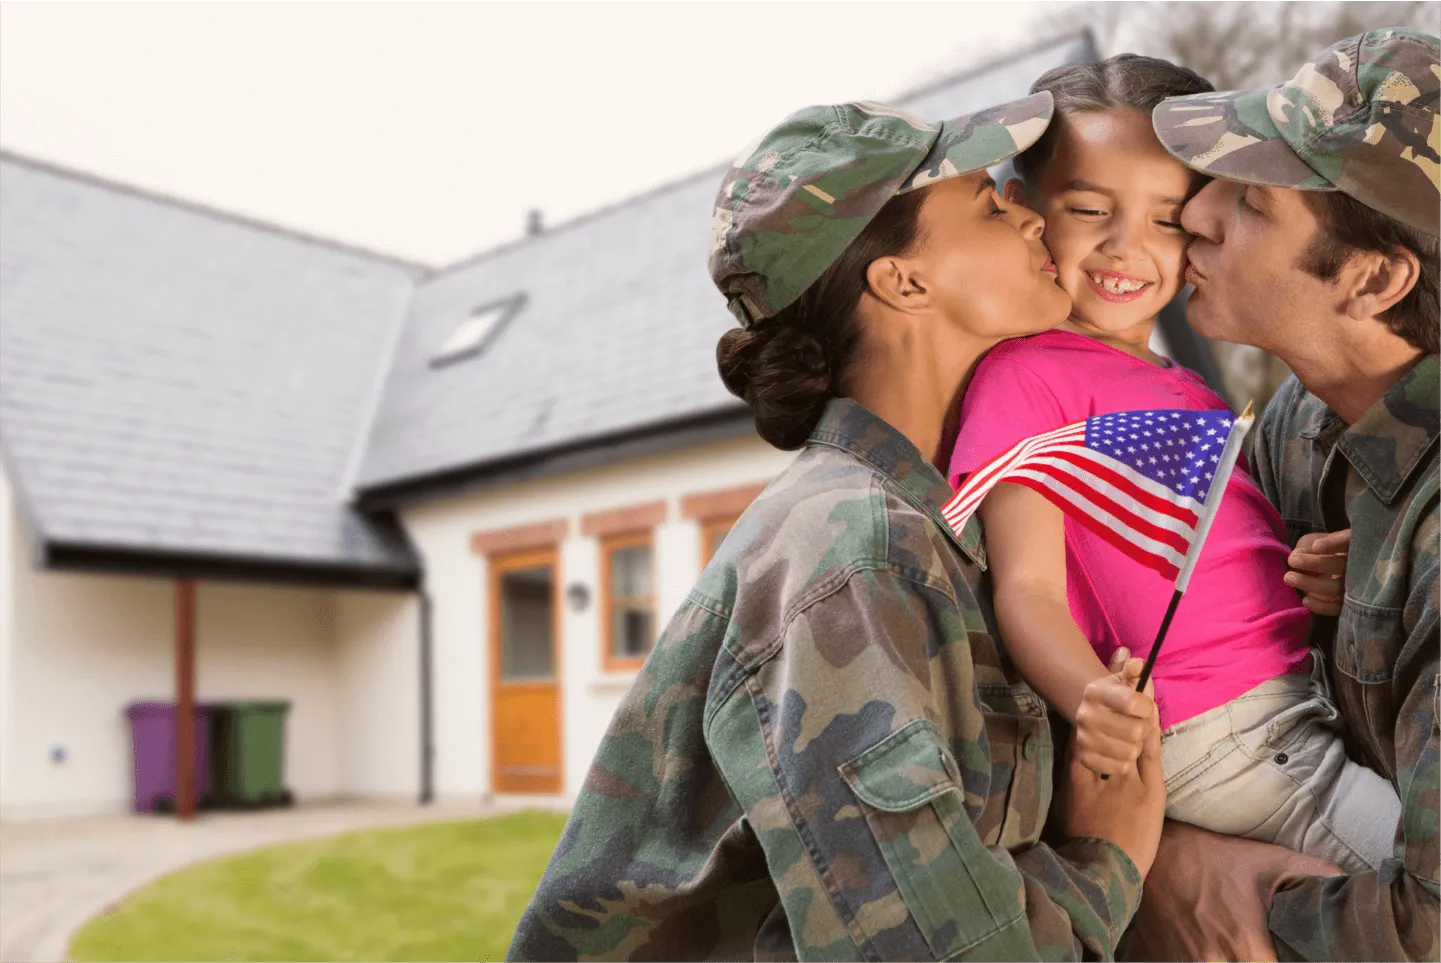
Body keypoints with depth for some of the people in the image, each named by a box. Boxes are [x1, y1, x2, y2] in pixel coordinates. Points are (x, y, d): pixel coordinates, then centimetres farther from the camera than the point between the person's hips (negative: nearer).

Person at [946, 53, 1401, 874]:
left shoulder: (1186, 390, 19)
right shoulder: (1028, 373, -9)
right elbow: (1028, 588, -17)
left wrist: (1334, 575, 7)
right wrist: (1091, 700, -35)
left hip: (1315, 695, 9)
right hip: (1216, 736, -9)